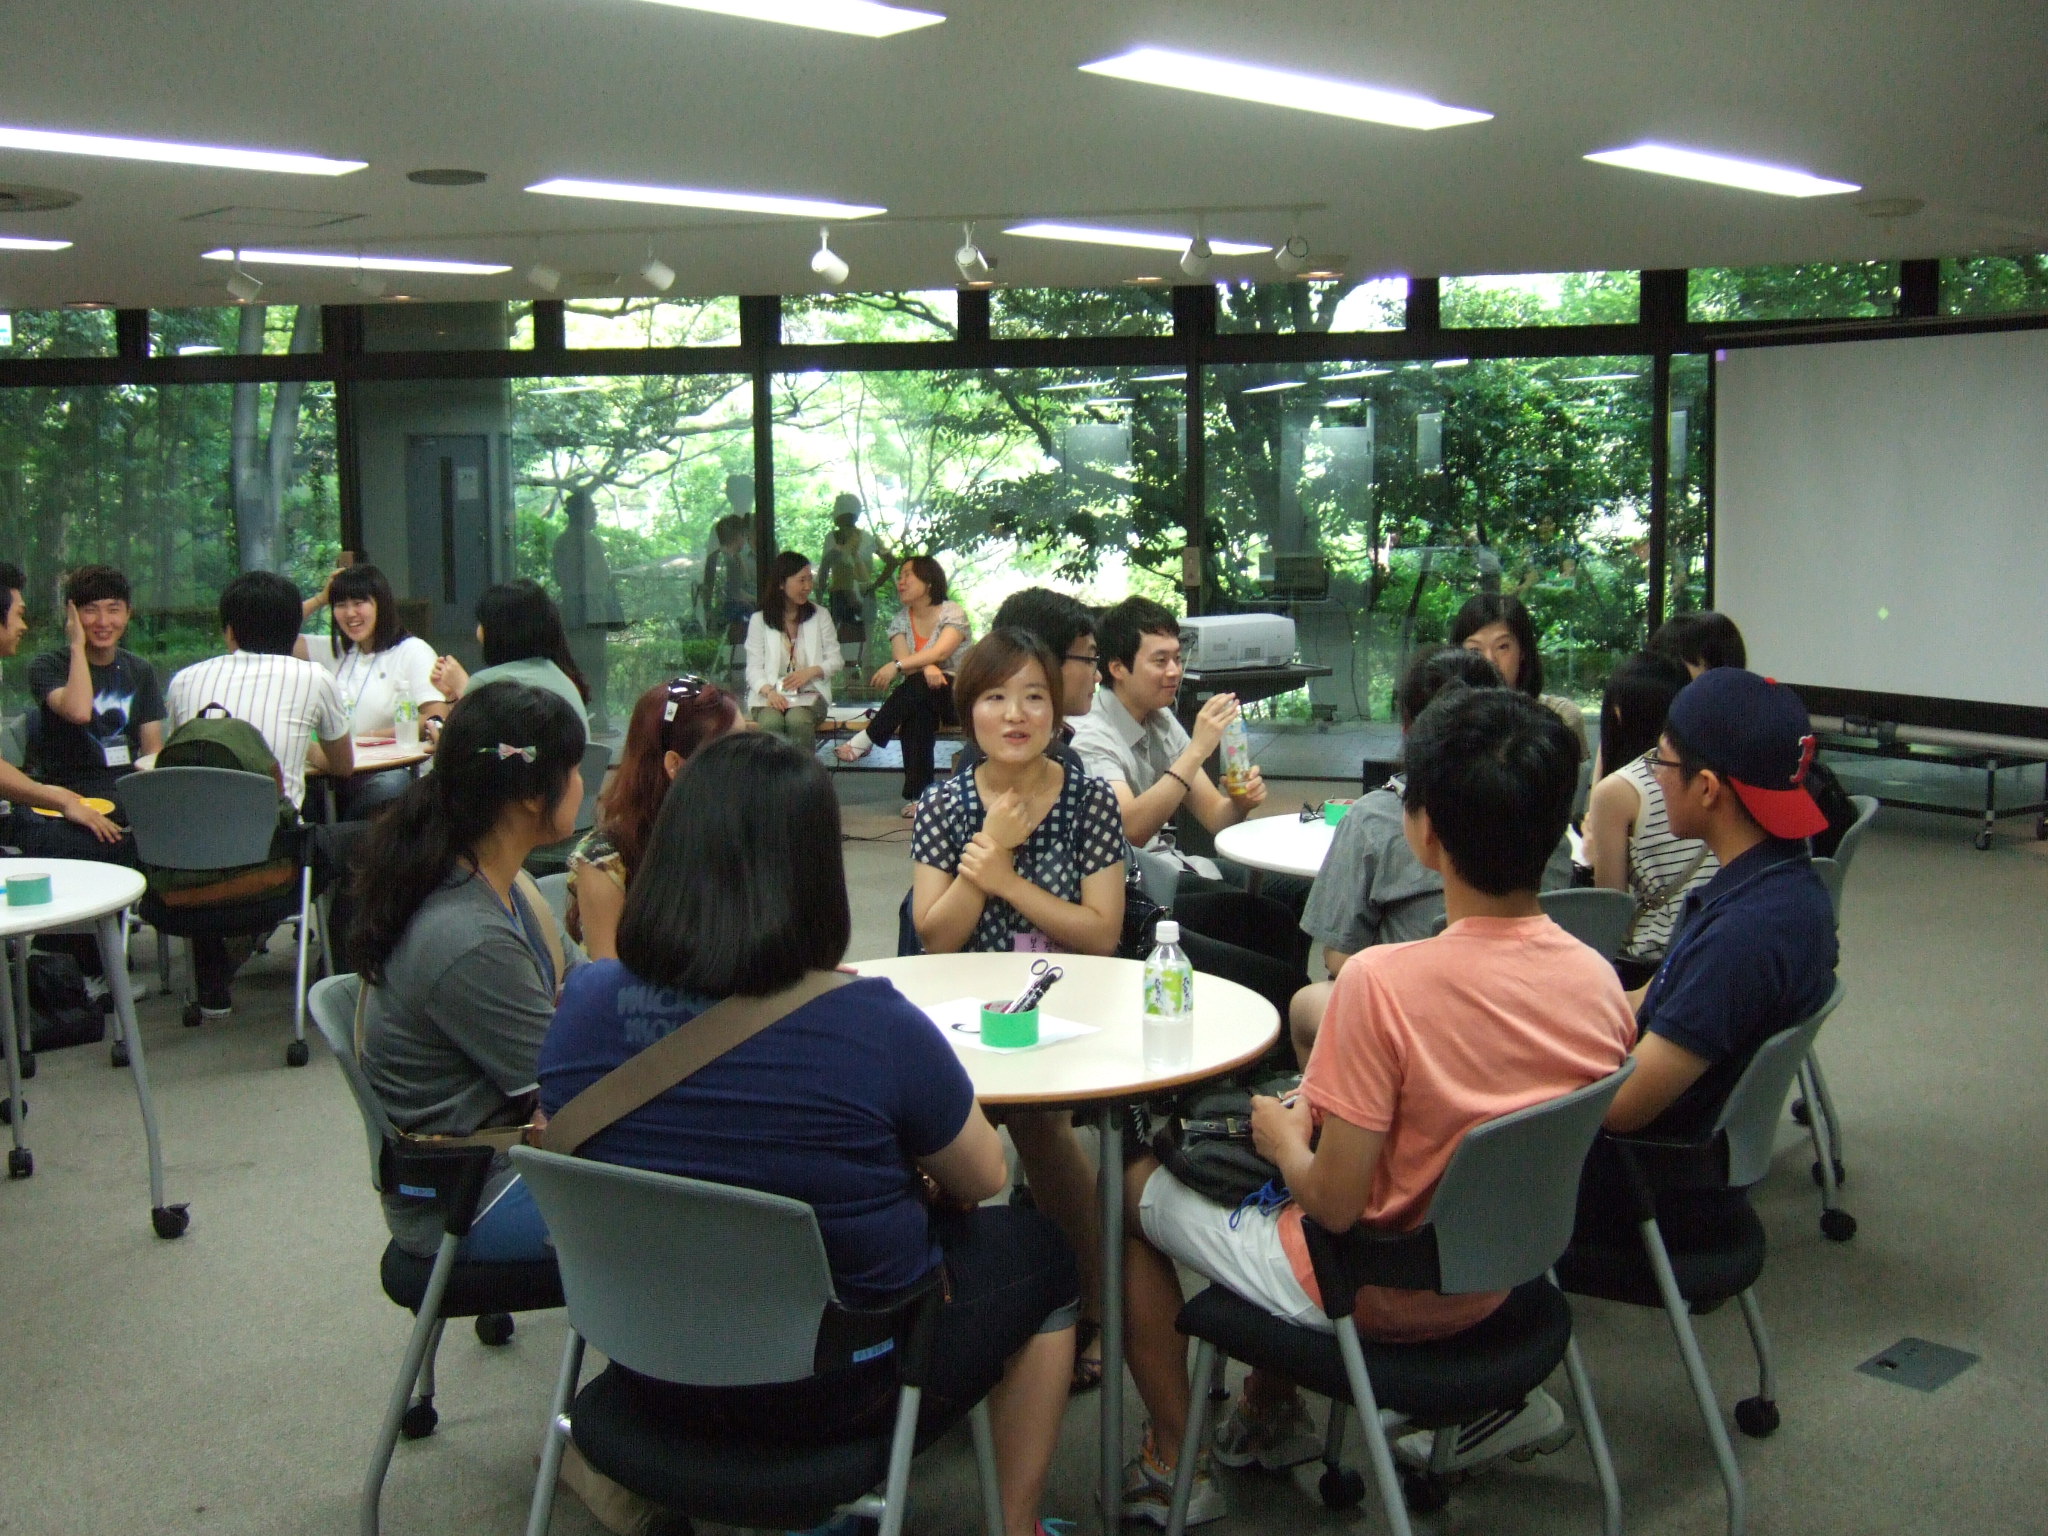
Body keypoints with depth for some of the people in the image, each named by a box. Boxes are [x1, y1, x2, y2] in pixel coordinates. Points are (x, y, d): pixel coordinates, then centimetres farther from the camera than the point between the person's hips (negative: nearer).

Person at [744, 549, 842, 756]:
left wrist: (811, 671, -9)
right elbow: (754, 667, 2)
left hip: (809, 693, 0)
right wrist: (768, 691, -18)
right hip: (771, 694, 0)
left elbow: (836, 659, 11)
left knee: (798, 720, -34)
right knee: (770, 722, -34)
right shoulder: (759, 620, 8)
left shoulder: (820, 616, 12)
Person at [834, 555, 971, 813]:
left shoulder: (953, 613, -6)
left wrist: (896, 666, -34)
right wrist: (925, 666, -31)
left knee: (917, 684, -36)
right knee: (917, 712, -35)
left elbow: (941, 651, -23)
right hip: (918, 700, 3)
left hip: (957, 697, -3)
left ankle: (867, 739, -29)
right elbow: (904, 660, -7)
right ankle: (917, 794, -38)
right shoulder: (900, 620, 9)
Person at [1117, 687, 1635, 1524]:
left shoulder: (1383, 982, -31)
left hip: (1368, 1292, -6)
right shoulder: (1601, 983, -13)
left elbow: (1334, 1203, -26)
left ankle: (1176, 1465, 24)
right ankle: (1269, 1410, 38)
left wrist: (1284, 1138, -4)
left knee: (1134, 1183, 15)